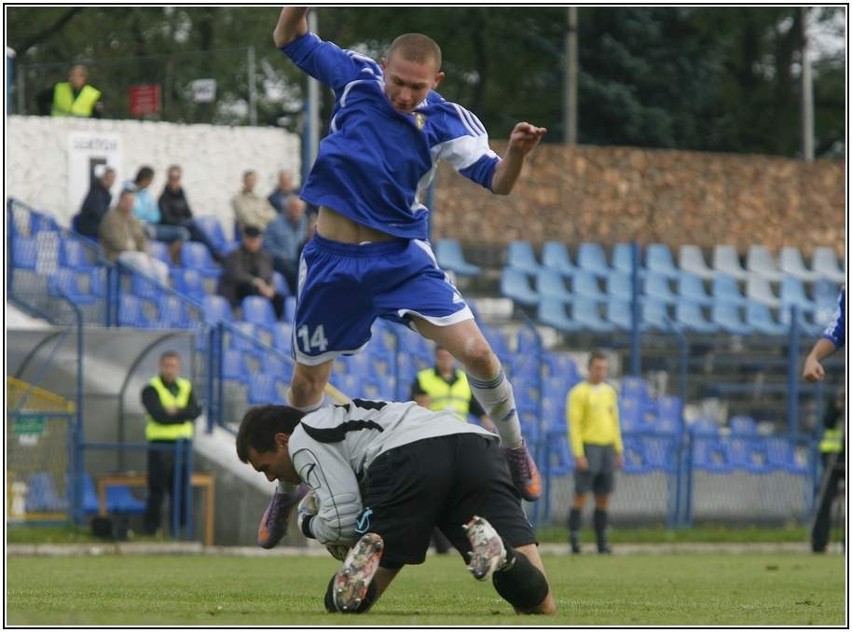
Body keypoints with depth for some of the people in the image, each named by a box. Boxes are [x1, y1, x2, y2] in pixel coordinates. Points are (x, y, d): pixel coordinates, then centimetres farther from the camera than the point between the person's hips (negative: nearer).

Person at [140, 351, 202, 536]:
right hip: (160, 444, -5)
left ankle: (180, 528, 11)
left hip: (182, 444, 5)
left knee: (182, 491, 5)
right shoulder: (151, 389, -1)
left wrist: (176, 412, -16)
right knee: (157, 491, -5)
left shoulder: (185, 387, 14)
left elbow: (194, 411, 0)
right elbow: (159, 416, -15)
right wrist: (184, 414, -8)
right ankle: (151, 530, -2)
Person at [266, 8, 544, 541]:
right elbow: (291, 39, 0)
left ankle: (515, 451, 9)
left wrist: (517, 152, -38)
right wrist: (301, 5, -20)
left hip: (402, 256, -1)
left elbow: (496, 181, -16)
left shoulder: (446, 121, -11)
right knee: (307, 382, 11)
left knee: (475, 350, -15)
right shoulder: (357, 78, -8)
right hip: (332, 257, 1)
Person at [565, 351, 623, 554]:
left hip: (607, 447, 6)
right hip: (588, 446, -6)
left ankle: (602, 542, 9)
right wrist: (578, 454, -15)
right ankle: (574, 539, -7)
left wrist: (618, 451, 15)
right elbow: (573, 425, -9)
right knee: (580, 495, -8)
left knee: (603, 497, 6)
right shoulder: (578, 393, -5)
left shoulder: (609, 392, 15)